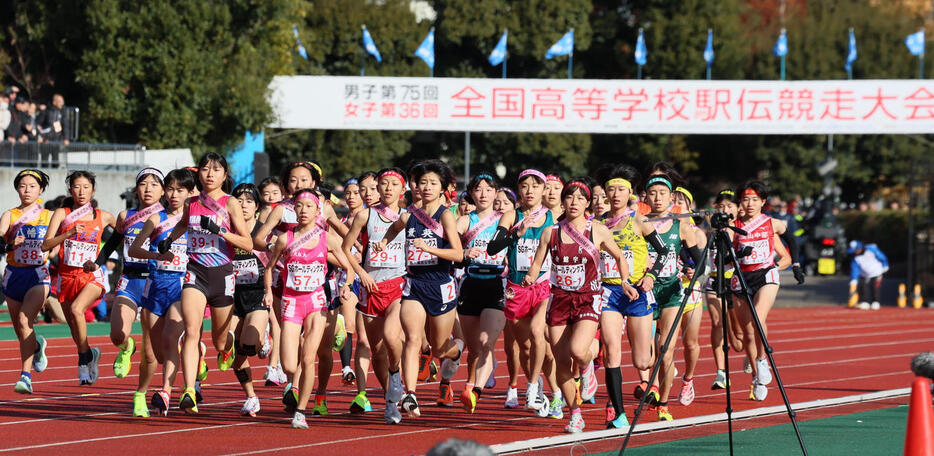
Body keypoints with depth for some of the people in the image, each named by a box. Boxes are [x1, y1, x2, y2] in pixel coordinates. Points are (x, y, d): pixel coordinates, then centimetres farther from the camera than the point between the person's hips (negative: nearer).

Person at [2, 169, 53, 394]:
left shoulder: (49, 216, 5)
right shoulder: (10, 215, 4)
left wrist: (48, 253, -10)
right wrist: (8, 244, -31)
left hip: (38, 274, -3)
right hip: (14, 274, 3)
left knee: (24, 321, -21)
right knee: (19, 328, 11)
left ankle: (26, 376, -22)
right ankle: (37, 346, 47)